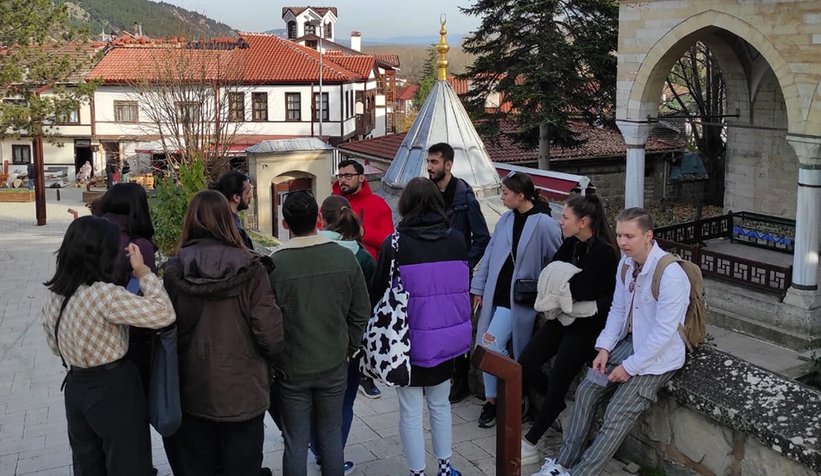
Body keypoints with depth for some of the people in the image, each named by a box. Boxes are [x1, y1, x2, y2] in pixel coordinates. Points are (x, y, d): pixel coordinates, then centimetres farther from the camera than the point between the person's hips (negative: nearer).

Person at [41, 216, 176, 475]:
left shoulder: (54, 294, 0)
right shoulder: (104, 295, -26)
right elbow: (164, 314, -29)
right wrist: (142, 271, -19)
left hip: (76, 388, 7)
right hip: (115, 390, -7)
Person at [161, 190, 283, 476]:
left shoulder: (174, 270, -8)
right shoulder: (249, 269, -13)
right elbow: (269, 333, -14)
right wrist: (270, 359, 7)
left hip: (192, 392, 2)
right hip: (243, 391, -2)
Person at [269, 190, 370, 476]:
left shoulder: (275, 264, -16)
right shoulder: (345, 258, -7)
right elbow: (361, 313, 0)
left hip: (292, 370, -2)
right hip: (334, 366, 2)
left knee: (296, 444, 9)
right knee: (332, 436, 16)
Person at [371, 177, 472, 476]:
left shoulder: (394, 244, -14)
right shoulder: (457, 240, -4)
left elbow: (379, 292, -5)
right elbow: (464, 286, 9)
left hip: (410, 340, -4)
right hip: (447, 338, 4)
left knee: (410, 413, 8)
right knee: (440, 405, 21)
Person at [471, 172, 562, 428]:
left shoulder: (544, 224, -13)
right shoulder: (506, 219, 7)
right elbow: (490, 254, 12)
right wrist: (479, 287, 11)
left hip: (518, 299, -6)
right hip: (495, 294, 7)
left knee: (491, 345, -13)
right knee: (487, 349, 6)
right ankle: (492, 399, 18)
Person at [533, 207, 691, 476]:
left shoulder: (670, 273, -25)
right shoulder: (626, 263, -1)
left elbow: (664, 332, -24)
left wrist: (630, 367, -19)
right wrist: (604, 348, -3)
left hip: (658, 355, -7)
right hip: (629, 342, 8)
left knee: (617, 416, -15)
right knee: (587, 389, 0)